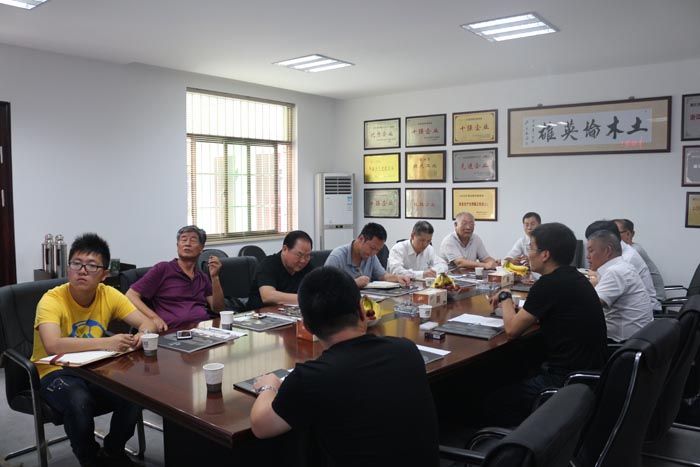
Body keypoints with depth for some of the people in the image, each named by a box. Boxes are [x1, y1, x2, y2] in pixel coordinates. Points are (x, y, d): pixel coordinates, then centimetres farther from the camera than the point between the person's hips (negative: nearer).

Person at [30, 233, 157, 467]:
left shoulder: (109, 295, -7)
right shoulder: (52, 300, -21)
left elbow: (146, 322, -7)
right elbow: (52, 345, -37)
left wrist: (142, 335, -32)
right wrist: (106, 343, -45)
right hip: (55, 372, -4)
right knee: (79, 401, -36)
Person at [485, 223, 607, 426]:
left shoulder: (549, 285, -20)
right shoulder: (575, 278, 8)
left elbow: (512, 329, -13)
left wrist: (505, 297, 3)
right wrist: (516, 307, 10)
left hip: (569, 381, -10)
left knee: (496, 400, 0)